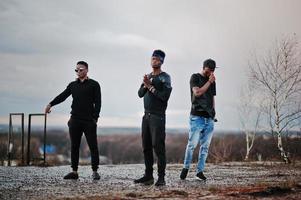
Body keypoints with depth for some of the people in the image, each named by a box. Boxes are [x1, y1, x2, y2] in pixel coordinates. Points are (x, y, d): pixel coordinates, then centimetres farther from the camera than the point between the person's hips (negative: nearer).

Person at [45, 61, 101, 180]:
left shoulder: (94, 84, 4)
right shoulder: (73, 85, 15)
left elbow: (97, 102, -1)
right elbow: (62, 96, 3)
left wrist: (95, 118, -12)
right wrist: (50, 104, -14)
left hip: (89, 121, -4)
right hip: (75, 121, 4)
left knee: (93, 146, -3)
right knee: (74, 146, 5)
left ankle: (95, 172, 3)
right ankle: (74, 172, 10)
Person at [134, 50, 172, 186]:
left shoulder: (165, 77, -5)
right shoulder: (148, 76, 18)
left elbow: (165, 96, -16)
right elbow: (140, 94, 10)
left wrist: (151, 87, -12)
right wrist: (145, 85, -8)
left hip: (158, 117, -7)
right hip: (146, 115, 7)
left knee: (158, 146, -10)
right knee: (146, 147, 8)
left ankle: (161, 178, -9)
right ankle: (148, 176, 13)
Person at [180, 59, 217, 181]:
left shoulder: (212, 80, 18)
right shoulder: (195, 77, 2)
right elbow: (197, 92, -13)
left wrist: (213, 112, 15)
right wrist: (209, 82, -10)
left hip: (209, 118, 5)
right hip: (197, 117, -5)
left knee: (205, 146, 2)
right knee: (192, 144, -10)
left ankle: (200, 171, 6)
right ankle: (186, 167, 5)